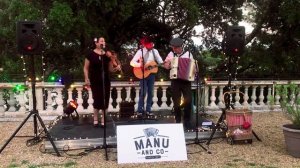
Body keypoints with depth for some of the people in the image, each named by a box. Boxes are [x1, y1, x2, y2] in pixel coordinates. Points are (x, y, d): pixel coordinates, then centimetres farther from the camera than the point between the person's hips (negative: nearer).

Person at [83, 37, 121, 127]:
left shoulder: (108, 54, 6)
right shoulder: (91, 54, -4)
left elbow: (110, 69, 10)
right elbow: (86, 68, -1)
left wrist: (116, 68, -9)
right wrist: (86, 78, -10)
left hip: (106, 81, 3)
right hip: (95, 81, -3)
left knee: (105, 100, 4)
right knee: (97, 100, 0)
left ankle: (103, 120, 17)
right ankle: (95, 119, 20)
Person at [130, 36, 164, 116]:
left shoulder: (155, 51, 5)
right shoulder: (140, 51, -7)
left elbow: (161, 62, 5)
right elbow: (132, 62, -12)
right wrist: (140, 65, -27)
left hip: (151, 74, 4)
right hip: (143, 74, -4)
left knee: (150, 92, 6)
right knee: (143, 92, -7)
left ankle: (148, 110, 15)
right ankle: (140, 110, 3)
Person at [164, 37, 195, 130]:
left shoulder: (188, 54, 4)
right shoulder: (171, 54, 8)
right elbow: (165, 65, 16)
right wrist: (167, 64, -6)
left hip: (186, 80, -1)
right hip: (175, 80, 1)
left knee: (188, 101, -6)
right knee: (176, 102, 6)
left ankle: (187, 121, 7)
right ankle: (178, 121, 19)